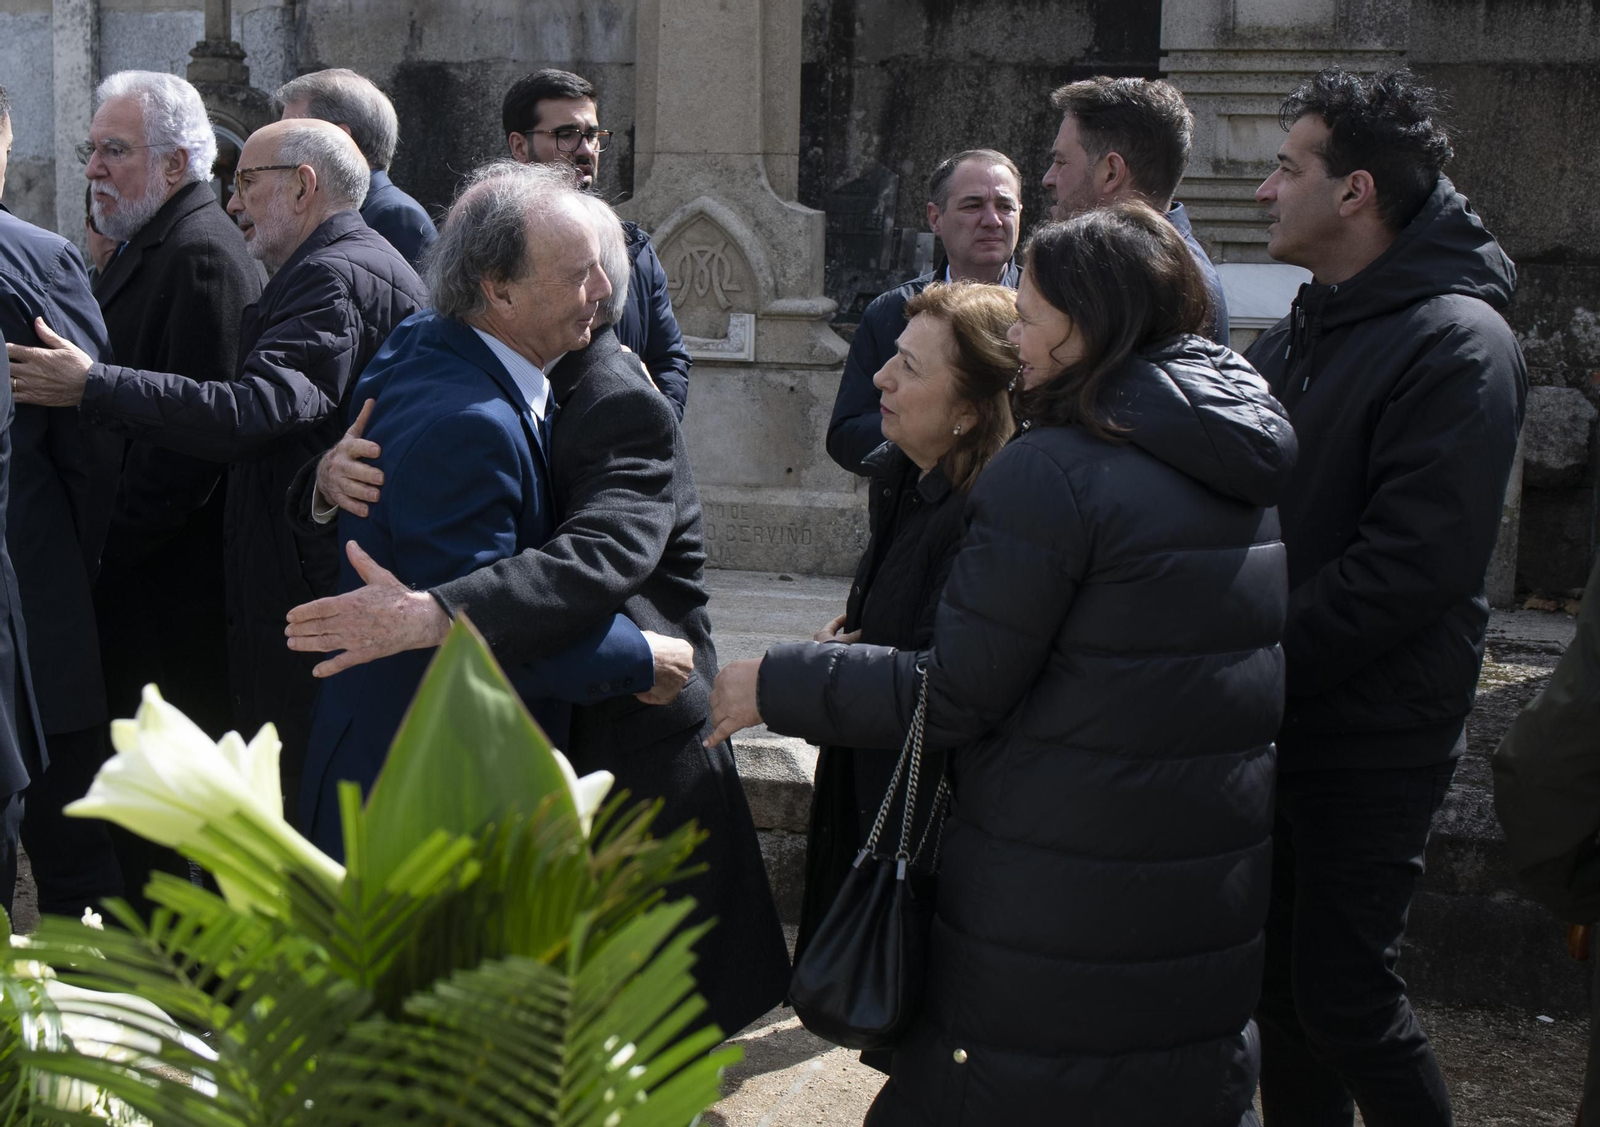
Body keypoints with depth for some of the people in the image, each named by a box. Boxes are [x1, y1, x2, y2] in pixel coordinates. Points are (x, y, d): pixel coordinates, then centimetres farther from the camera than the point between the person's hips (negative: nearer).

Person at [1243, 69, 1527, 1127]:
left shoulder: (1457, 344, -15)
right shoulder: (1297, 336, 13)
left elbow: (1413, 563, -23)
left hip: (1371, 736, -8)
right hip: (1272, 721, 8)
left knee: (1343, 993, -3)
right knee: (1279, 980, 14)